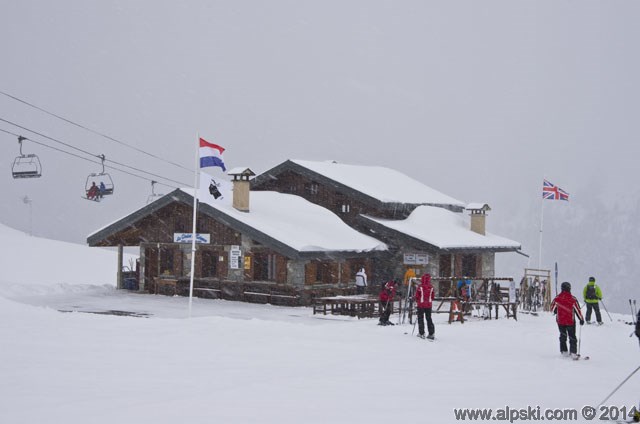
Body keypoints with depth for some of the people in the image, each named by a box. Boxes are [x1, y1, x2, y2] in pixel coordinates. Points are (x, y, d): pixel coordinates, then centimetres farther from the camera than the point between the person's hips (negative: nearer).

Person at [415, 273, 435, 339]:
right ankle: (431, 333, 5)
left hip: (421, 304, -3)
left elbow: (417, 296, -6)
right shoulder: (431, 287, -4)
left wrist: (417, 302, 13)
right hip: (429, 304, 3)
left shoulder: (420, 287, -12)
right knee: (429, 318, 11)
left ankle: (421, 333, 7)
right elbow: (433, 296, 4)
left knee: (420, 318, 8)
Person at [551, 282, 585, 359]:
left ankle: (564, 351, 16)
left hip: (560, 321, 2)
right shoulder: (573, 299, -13)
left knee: (563, 336, 19)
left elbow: (552, 308, 6)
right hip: (570, 321, -2)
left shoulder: (557, 298, -7)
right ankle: (573, 352, -2)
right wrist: (581, 319, 4)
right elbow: (577, 310, -8)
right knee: (572, 337, 8)